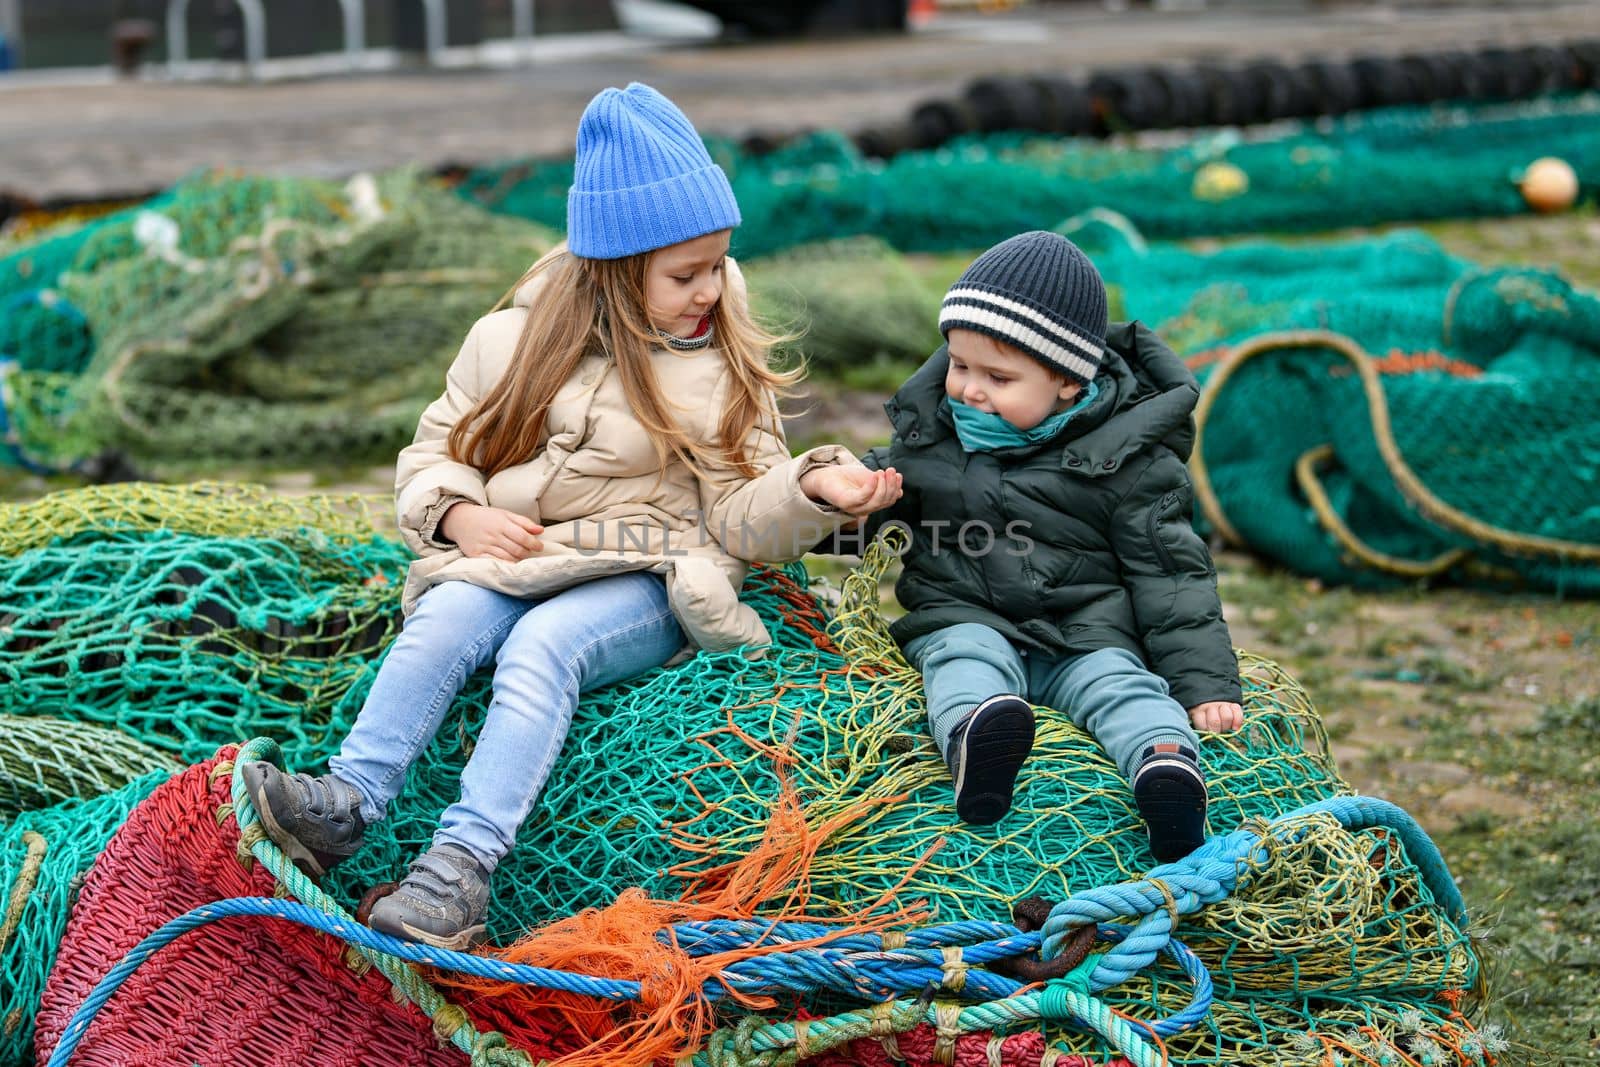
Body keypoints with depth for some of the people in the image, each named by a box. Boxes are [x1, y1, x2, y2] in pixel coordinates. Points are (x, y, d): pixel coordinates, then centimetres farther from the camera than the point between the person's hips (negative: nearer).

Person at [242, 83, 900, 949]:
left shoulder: (725, 367, 10)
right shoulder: (512, 343, 11)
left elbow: (739, 517, 4)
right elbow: (432, 456, 16)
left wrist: (812, 488, -16)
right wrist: (462, 515, -6)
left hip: (642, 585, -2)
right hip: (508, 560, 3)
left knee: (543, 642, -33)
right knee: (446, 617, -30)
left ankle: (462, 865, -49)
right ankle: (345, 805, -43)